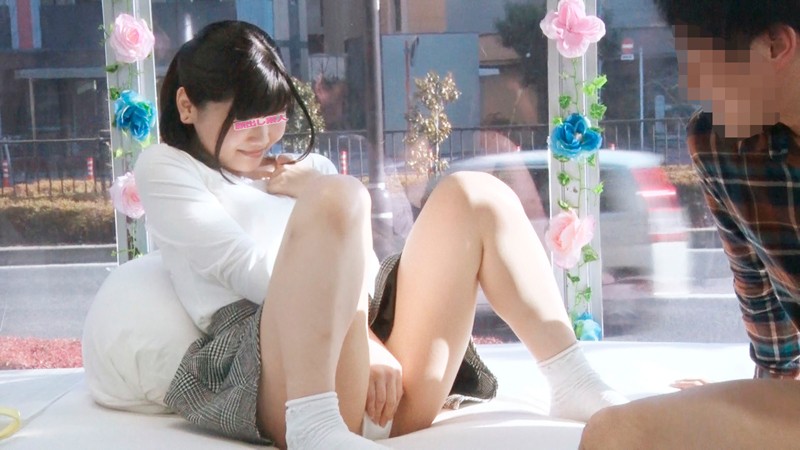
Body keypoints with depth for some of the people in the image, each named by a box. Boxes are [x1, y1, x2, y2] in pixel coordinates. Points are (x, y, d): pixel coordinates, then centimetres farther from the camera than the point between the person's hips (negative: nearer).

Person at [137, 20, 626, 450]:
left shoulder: (301, 169, 32)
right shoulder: (165, 167, 15)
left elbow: (359, 263, 19)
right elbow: (241, 265, -3)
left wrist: (313, 191, 6)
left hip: (385, 387, 6)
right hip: (288, 385, -6)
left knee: (471, 194, -2)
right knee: (339, 197, -28)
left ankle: (578, 389, -10)